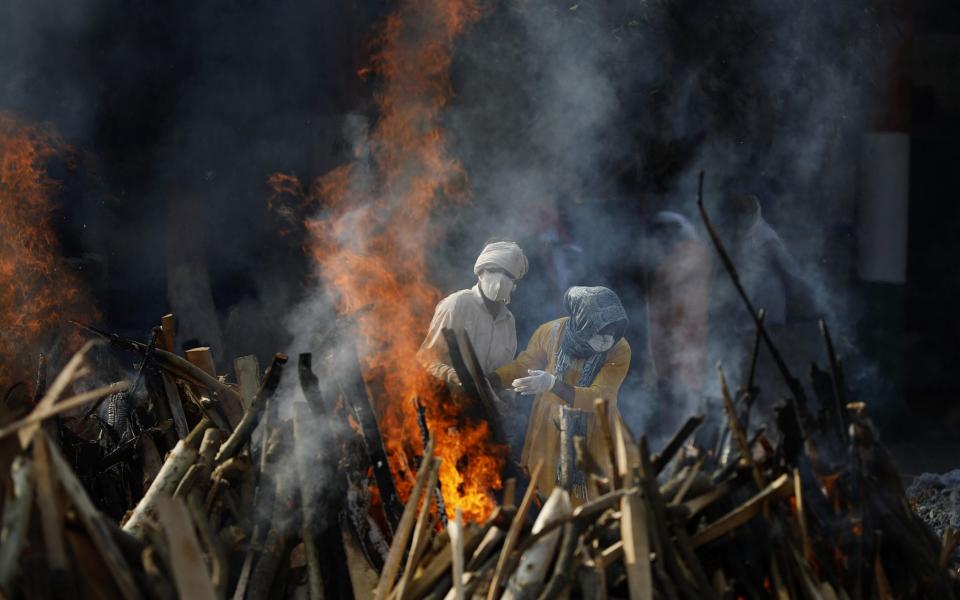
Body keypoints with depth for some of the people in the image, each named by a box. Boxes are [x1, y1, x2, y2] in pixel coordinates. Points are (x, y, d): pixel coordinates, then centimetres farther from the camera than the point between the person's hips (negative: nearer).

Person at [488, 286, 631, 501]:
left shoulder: (619, 351, -19)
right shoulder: (551, 332, -14)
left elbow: (599, 398, -27)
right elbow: (522, 366, 3)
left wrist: (553, 384, -41)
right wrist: (487, 381, -12)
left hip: (591, 438, -2)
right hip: (549, 432, 2)